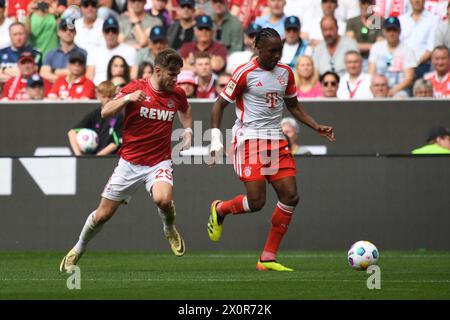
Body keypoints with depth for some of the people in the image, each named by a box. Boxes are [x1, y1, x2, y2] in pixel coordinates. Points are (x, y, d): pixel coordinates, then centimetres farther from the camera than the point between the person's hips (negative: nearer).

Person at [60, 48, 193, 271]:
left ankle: (170, 230, 3)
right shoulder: (136, 88, -9)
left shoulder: (177, 95, 0)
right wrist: (127, 98, -30)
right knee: (103, 214, 3)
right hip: (130, 162, -1)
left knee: (163, 199, -31)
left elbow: (185, 110, 26)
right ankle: (78, 250, 29)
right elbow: (105, 112, -15)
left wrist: (188, 130, 8)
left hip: (159, 162, 1)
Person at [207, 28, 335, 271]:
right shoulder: (245, 73, -8)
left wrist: (317, 127, 10)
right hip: (249, 139, -6)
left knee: (290, 196, -4)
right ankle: (220, 209, 21)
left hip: (276, 141, 6)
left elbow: (293, 106, 23)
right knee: (256, 201, -14)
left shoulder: (285, 73, 10)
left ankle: (268, 258, 4)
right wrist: (216, 139, -11)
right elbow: (220, 104, -3)